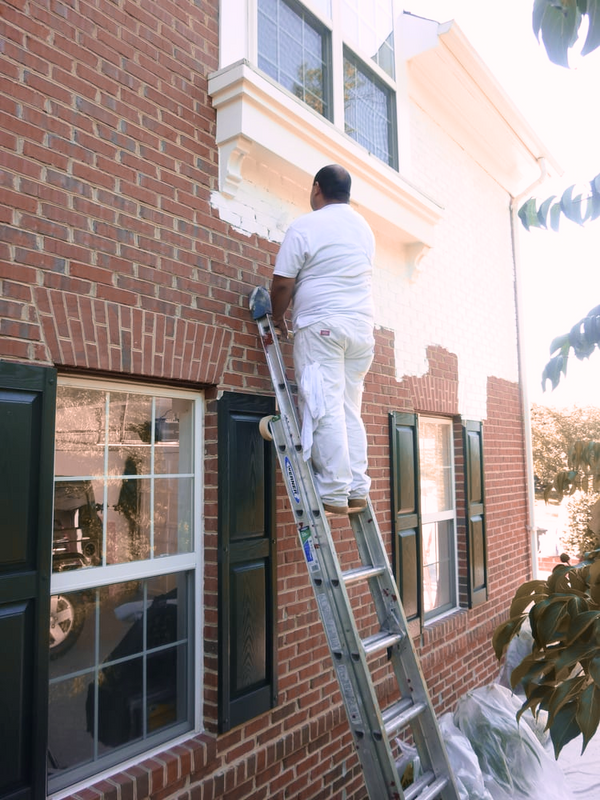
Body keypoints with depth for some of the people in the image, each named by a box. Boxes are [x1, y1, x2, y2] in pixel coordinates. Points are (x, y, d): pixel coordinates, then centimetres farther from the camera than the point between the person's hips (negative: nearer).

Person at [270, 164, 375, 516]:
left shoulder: (305, 226, -3)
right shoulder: (364, 227, 18)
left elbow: (283, 283, -6)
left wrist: (278, 316, 12)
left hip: (322, 325, -6)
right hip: (362, 326, 7)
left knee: (324, 410, -6)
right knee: (350, 411, 9)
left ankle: (334, 494, -7)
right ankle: (357, 490, 8)